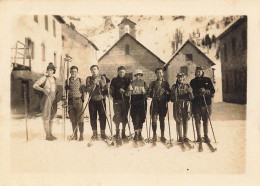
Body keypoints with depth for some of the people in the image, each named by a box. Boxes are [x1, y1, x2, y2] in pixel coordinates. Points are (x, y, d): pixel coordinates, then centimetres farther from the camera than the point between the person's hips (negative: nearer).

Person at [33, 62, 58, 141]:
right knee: (46, 117, -3)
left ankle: (51, 134, 20)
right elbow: (34, 85, -15)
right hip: (47, 98, -7)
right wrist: (43, 89, -27)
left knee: (51, 117, 11)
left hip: (54, 99, 7)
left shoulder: (54, 79, 11)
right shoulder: (44, 78, -8)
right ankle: (47, 135, 1)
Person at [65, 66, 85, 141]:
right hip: (70, 101, 2)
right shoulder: (67, 81, 10)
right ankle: (75, 135, 15)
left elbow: (83, 91, 5)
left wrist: (82, 99, -3)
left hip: (78, 100, -2)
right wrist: (65, 101, 3)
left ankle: (81, 135, 5)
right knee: (73, 120, 6)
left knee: (80, 119, -2)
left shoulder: (80, 80, 5)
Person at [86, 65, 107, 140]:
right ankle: (94, 133, 11)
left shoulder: (102, 78, 7)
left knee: (102, 117, 0)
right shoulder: (89, 79, 6)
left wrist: (100, 81, -15)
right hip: (92, 100, 1)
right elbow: (88, 89, -6)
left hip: (101, 99, 0)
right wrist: (94, 83, -18)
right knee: (93, 117, 2)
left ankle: (103, 133, 10)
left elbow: (105, 87, -6)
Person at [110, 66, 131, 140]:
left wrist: (125, 92, -9)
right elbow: (111, 90, 8)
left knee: (124, 116, 2)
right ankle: (117, 132, 7)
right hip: (117, 100, -1)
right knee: (117, 116, -4)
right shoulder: (114, 80, 9)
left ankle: (123, 133, 11)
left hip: (125, 100, 1)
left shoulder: (128, 80, 10)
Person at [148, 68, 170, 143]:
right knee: (154, 119, -5)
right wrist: (152, 95, -12)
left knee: (162, 119, 3)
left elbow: (169, 93, 10)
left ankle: (162, 136, 9)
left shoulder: (166, 83, 12)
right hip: (155, 103, 0)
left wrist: (167, 100, -4)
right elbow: (149, 93, 8)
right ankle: (154, 135, 4)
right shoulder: (153, 83, 12)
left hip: (163, 103, 0)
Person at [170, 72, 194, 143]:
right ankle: (180, 137, 7)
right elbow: (171, 96, 7)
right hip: (177, 105, -1)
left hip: (186, 104, 1)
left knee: (185, 121, 4)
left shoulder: (187, 86, 10)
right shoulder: (174, 87, 9)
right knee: (179, 121, -2)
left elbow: (191, 97, 6)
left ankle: (185, 136, 13)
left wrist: (190, 93, -14)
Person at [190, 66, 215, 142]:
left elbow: (213, 91, 3)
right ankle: (199, 136, 7)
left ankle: (206, 136, 11)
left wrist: (206, 91, -14)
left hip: (206, 103, 0)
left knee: (206, 120, 2)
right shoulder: (193, 81, 11)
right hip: (196, 104, 1)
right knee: (197, 120, 0)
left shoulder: (207, 80, 8)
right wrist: (197, 93, -6)